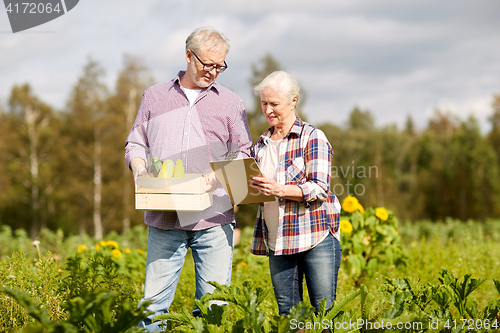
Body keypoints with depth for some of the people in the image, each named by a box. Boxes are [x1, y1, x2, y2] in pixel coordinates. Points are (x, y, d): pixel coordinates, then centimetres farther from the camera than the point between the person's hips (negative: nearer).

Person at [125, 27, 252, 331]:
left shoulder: (230, 102, 13)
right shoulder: (155, 96, 16)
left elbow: (243, 154, 11)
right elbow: (135, 144, 18)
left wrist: (220, 173, -9)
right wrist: (139, 166, -4)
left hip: (213, 218, 0)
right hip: (164, 217, 1)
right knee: (154, 299, -3)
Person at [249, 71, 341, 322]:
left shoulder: (313, 138, -3)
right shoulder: (261, 145, 16)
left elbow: (319, 188, -12)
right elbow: (256, 191, 24)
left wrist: (280, 190, -26)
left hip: (315, 237, -5)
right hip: (277, 242, 6)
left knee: (324, 311, -5)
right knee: (287, 314, 5)